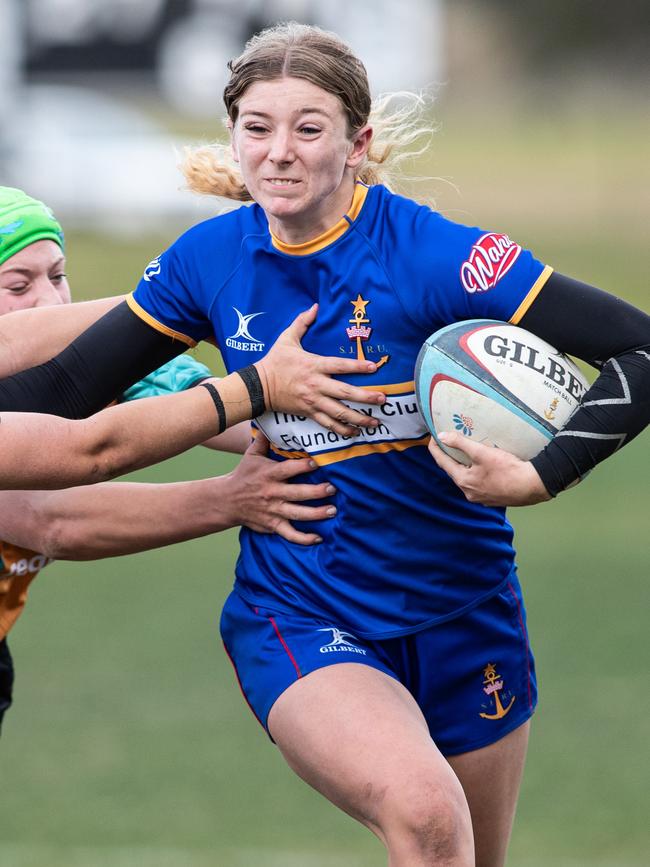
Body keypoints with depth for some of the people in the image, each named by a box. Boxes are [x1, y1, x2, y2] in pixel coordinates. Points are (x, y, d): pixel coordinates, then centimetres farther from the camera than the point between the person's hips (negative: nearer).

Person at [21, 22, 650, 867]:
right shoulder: (211, 259, -5)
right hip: (298, 619, 0)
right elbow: (71, 384, 9)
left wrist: (538, 478, -27)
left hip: (460, 608, 0)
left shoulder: (433, 253, -17)